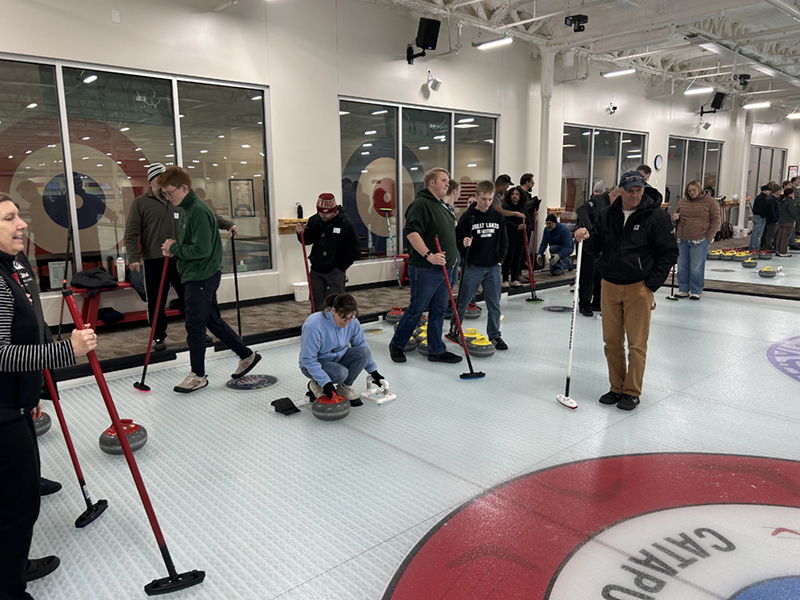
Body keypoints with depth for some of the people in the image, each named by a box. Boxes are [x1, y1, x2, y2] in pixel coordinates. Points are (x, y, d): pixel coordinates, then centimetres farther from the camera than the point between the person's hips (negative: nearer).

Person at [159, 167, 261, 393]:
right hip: (197, 276, 10)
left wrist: (174, 248, -12)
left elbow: (201, 250, -25)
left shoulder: (198, 211, -19)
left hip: (202, 277, -10)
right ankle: (247, 355, 25)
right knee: (213, 321, 15)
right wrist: (174, 247, 2)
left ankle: (198, 375, 13)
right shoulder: (186, 209, 13)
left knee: (194, 326, 0)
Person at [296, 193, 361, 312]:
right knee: (316, 303, 10)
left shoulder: (345, 223, -13)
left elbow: (354, 249, -9)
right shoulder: (314, 220, 1)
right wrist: (302, 233, -11)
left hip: (335, 271, -4)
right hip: (316, 270, 5)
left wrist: (341, 267, -10)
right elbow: (308, 240, 12)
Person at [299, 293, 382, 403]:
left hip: (337, 358, 6)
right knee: (340, 373, -35)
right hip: (315, 365, -5)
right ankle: (315, 384, -3)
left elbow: (362, 345, 1)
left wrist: (373, 371, 0)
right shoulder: (314, 325, -31)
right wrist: (325, 382, -32)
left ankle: (344, 386, -4)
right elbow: (308, 359, -27)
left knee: (364, 352, -21)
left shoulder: (352, 322, -14)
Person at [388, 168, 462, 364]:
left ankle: (437, 351, 19)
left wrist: (452, 255, 24)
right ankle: (397, 345, 18)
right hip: (424, 269, -9)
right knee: (416, 309, 1)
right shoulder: (421, 204, -13)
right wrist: (428, 255, -30)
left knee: (438, 311, 11)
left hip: (442, 268, 9)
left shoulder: (441, 206, 18)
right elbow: (412, 232, -25)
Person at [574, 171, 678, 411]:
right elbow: (598, 248, 13)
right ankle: (616, 388, 22)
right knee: (612, 341, 9)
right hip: (610, 286, 4)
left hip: (638, 288, -4)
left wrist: (651, 284, -9)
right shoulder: (607, 215, 7)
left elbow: (668, 253, -4)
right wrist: (587, 238, -9)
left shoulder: (656, 217, -5)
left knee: (637, 344, 0)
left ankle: (632, 392, 13)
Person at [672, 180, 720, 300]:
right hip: (683, 240, 4)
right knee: (682, 266, 8)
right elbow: (675, 215, 23)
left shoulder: (710, 201, 0)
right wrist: (675, 217, -3)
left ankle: (696, 291, 9)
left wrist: (709, 237, -7)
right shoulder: (683, 201, 11)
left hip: (699, 241, -4)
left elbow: (716, 220, 0)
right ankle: (683, 289, 19)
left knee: (696, 267, -2)